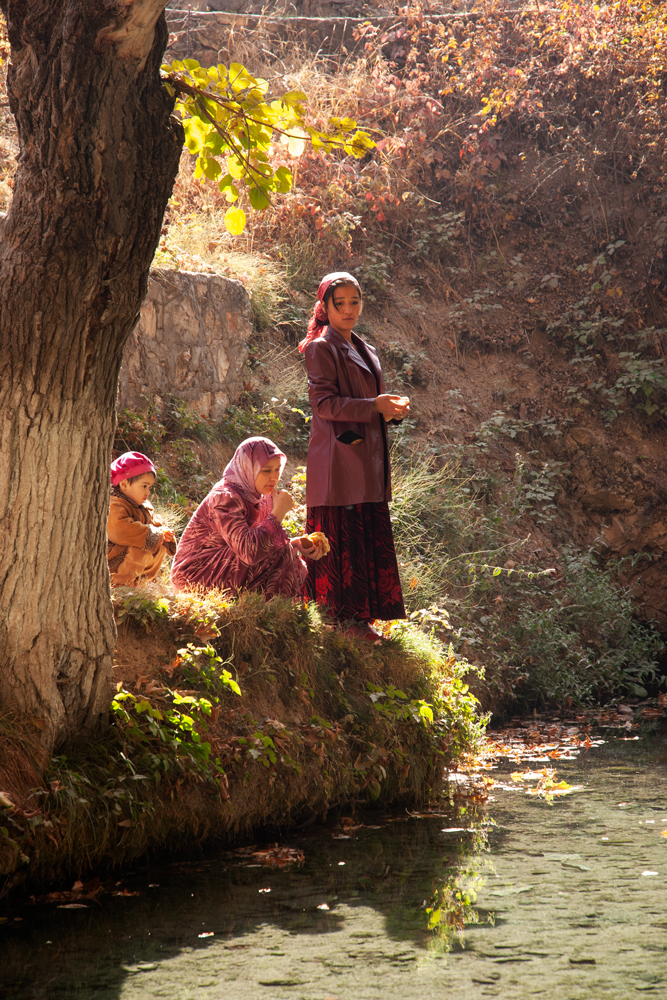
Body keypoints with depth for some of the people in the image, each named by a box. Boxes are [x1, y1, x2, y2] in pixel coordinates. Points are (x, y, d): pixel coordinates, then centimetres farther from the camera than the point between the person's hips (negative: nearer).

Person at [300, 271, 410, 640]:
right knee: (343, 539, -8)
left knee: (371, 540, 7)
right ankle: (345, 619, -6)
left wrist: (393, 409, 4)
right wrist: (373, 406, -19)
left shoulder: (364, 351, 21)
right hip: (340, 458, -8)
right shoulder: (322, 348, -5)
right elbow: (323, 403, -14)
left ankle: (362, 618, 10)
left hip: (368, 461, 8)